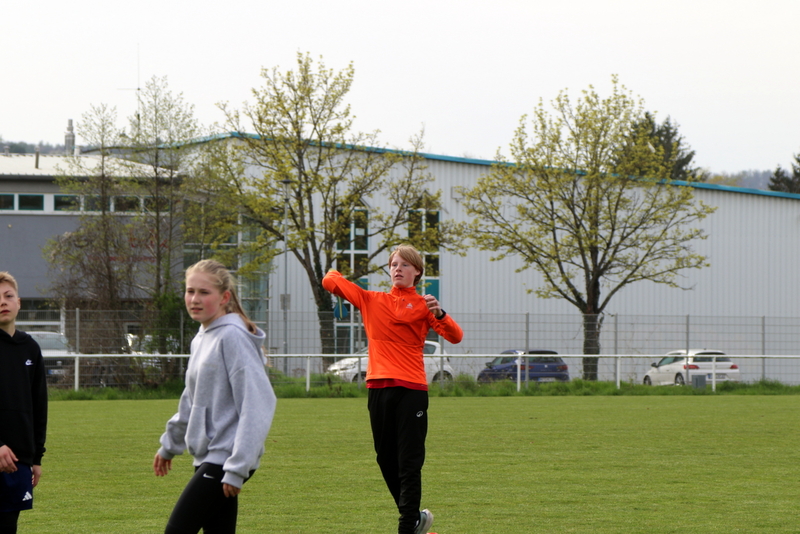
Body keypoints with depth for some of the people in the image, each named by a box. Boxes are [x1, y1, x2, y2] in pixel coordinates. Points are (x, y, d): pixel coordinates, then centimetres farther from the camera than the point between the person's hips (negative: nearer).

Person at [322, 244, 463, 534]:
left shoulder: (423, 305, 5)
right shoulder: (372, 300, 13)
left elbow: (455, 337, -8)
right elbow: (330, 282, 19)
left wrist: (439, 314, -22)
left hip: (411, 390, -4)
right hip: (378, 388, 4)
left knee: (409, 463, -7)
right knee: (386, 460, 11)